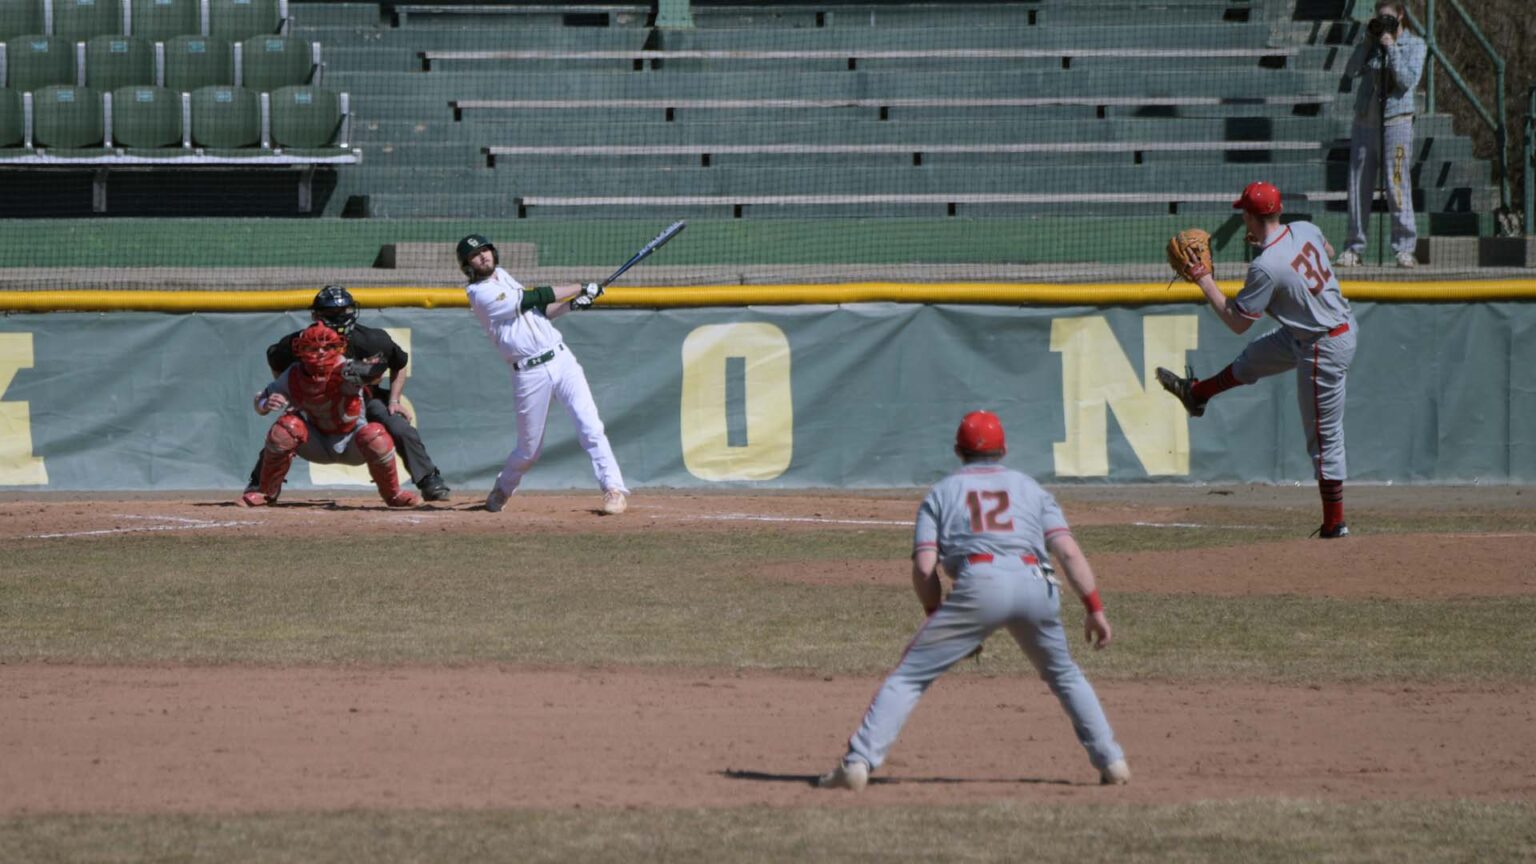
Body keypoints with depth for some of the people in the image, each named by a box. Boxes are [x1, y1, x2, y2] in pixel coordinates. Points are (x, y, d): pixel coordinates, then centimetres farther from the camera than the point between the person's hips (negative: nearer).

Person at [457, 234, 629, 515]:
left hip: (561, 359, 6)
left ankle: (614, 489, -10)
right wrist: (581, 289, -4)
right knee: (530, 449, 5)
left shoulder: (502, 276, 14)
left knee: (590, 426, -10)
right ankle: (502, 489, 32)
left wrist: (572, 304, 4)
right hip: (530, 374, -6)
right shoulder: (481, 294, -10)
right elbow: (535, 298, -12)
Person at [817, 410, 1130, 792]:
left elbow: (924, 567, 8)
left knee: (909, 676, 2)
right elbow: (1068, 551, 10)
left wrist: (936, 616, 20)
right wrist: (1094, 608, 8)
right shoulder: (1030, 488, 26)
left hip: (979, 585, -2)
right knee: (1064, 675, 26)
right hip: (1035, 584, 2)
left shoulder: (942, 492, 21)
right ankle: (1111, 761, 21)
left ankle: (858, 763, -11)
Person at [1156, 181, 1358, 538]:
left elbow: (1237, 322, -17)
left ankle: (1335, 523, 8)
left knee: (1324, 437, 1)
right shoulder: (1305, 229, -5)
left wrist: (1205, 282, -8)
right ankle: (1197, 393, 50)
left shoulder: (1265, 268, -28)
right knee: (1254, 358, 28)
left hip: (1324, 350, -9)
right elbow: (1327, 251, 21)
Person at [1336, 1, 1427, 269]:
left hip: (1396, 119, -4)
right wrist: (1367, 42, -4)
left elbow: (1408, 80, -10)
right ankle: (1354, 248, 10)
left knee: (1397, 185, -9)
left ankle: (1405, 249, -7)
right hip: (1365, 120, 4)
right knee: (1359, 185, 4)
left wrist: (1392, 48, -11)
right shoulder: (1372, 43, 12)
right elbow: (1351, 71, 1)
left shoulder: (1414, 45, 2)